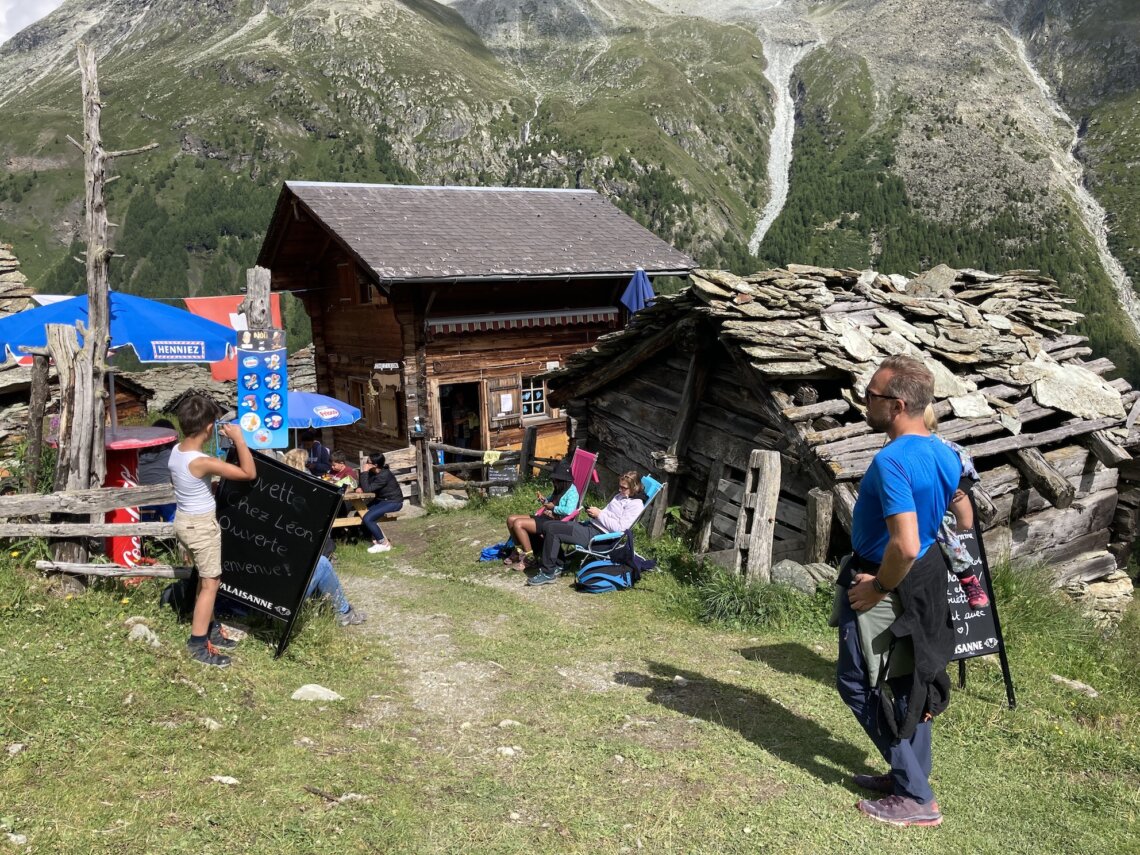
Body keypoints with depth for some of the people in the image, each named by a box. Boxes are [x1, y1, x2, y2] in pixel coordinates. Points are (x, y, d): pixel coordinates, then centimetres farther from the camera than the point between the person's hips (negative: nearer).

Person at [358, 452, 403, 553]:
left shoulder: (384, 475, -26)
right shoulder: (373, 472, 1)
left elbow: (367, 489, -28)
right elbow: (364, 487, 7)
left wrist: (364, 472, -24)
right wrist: (360, 488, -16)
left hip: (393, 502, -9)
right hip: (381, 500, 9)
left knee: (367, 518, -23)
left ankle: (384, 544, -7)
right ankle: (376, 539, 6)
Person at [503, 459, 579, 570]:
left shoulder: (572, 492, -11)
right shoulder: (559, 489, 18)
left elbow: (569, 511, -27)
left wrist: (553, 508, -13)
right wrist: (543, 499, 9)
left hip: (554, 523, -10)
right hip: (544, 517, 10)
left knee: (518, 523, -24)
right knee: (511, 519, 2)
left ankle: (529, 556, -14)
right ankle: (519, 550, 10)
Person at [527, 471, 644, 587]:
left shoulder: (636, 504, -10)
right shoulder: (620, 496, 18)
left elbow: (620, 527, -19)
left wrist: (599, 514, -14)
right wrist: (593, 513, 4)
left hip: (598, 534, -10)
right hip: (590, 525, 10)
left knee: (552, 530, -18)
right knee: (548, 525, 8)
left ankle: (548, 574, -10)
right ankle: (556, 565, 13)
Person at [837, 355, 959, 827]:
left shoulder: (891, 461, -27)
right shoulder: (945, 454, 2)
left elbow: (904, 546, -36)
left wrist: (879, 587, -18)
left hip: (883, 585, -9)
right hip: (926, 579, 9)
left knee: (861, 684, 3)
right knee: (907, 684, 18)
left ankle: (916, 798, 7)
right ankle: (910, 775, 30)